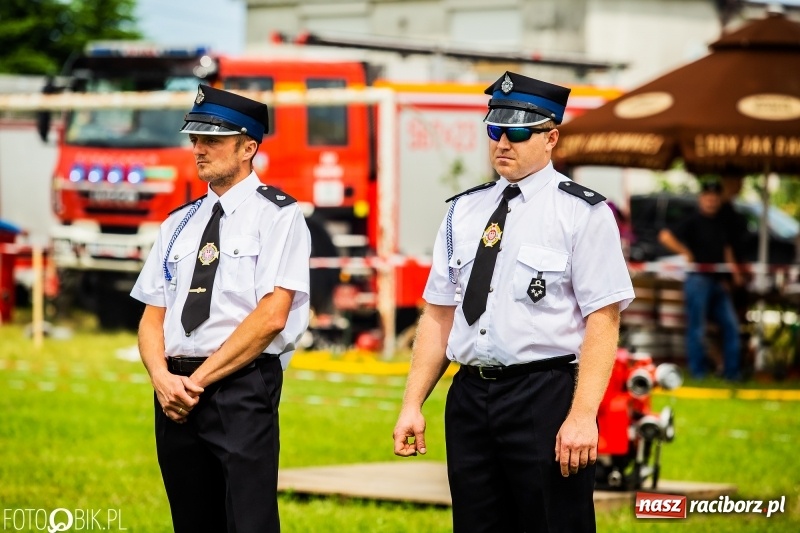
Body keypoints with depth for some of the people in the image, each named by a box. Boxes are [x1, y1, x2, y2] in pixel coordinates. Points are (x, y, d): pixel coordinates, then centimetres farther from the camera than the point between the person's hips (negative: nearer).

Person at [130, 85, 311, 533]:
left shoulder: (278, 215, -2)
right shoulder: (179, 223, 17)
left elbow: (272, 316, -12)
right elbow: (152, 316, 14)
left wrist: (198, 380, -13)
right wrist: (162, 377, -7)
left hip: (243, 391, -6)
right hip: (176, 394, 6)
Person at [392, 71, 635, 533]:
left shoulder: (583, 213, -4)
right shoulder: (463, 212, 12)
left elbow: (603, 322, -10)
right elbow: (439, 315, 13)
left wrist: (582, 416, -19)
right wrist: (412, 405, 6)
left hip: (545, 397, -5)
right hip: (469, 396, 5)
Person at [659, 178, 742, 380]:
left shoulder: (722, 223, 16)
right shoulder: (693, 222, -5)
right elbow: (665, 236, -14)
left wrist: (733, 271, 9)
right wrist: (686, 253, -13)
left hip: (718, 281, 7)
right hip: (698, 279, -6)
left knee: (731, 326, 4)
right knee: (696, 328, -2)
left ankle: (732, 371, 9)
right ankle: (698, 371, 5)